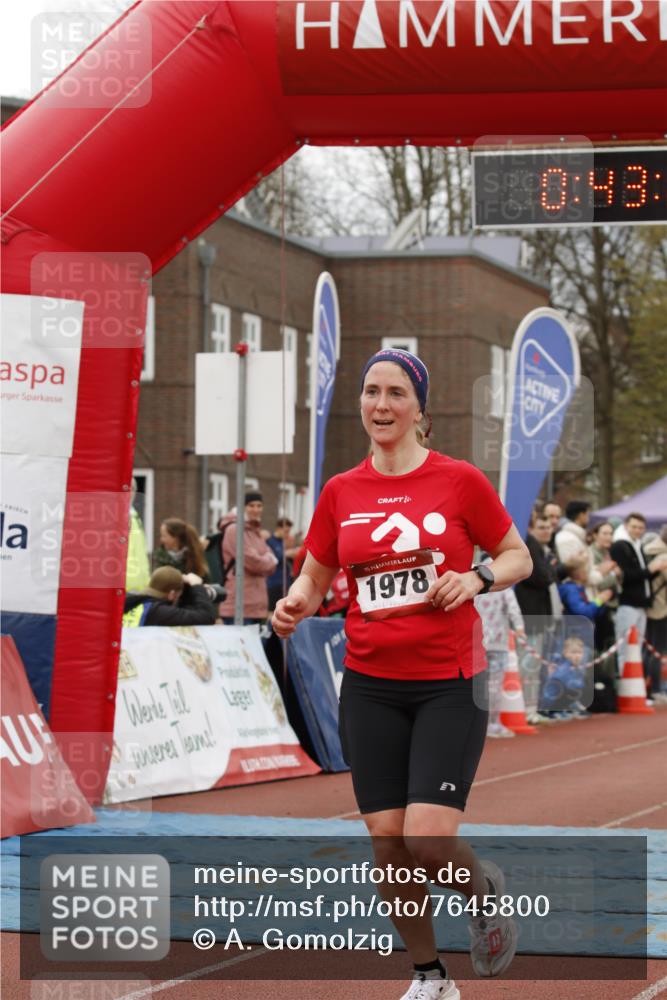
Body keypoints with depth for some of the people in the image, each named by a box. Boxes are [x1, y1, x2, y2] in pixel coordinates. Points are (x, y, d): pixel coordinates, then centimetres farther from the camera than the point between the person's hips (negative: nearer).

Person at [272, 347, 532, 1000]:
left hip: (449, 685, -3)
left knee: (427, 843, -15)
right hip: (370, 688, 3)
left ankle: (484, 889, 20)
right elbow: (314, 577, 14)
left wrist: (477, 577, -14)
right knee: (387, 847, 1)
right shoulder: (340, 492, 6)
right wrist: (294, 604, -8)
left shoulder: (459, 480, -3)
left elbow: (518, 557, 6)